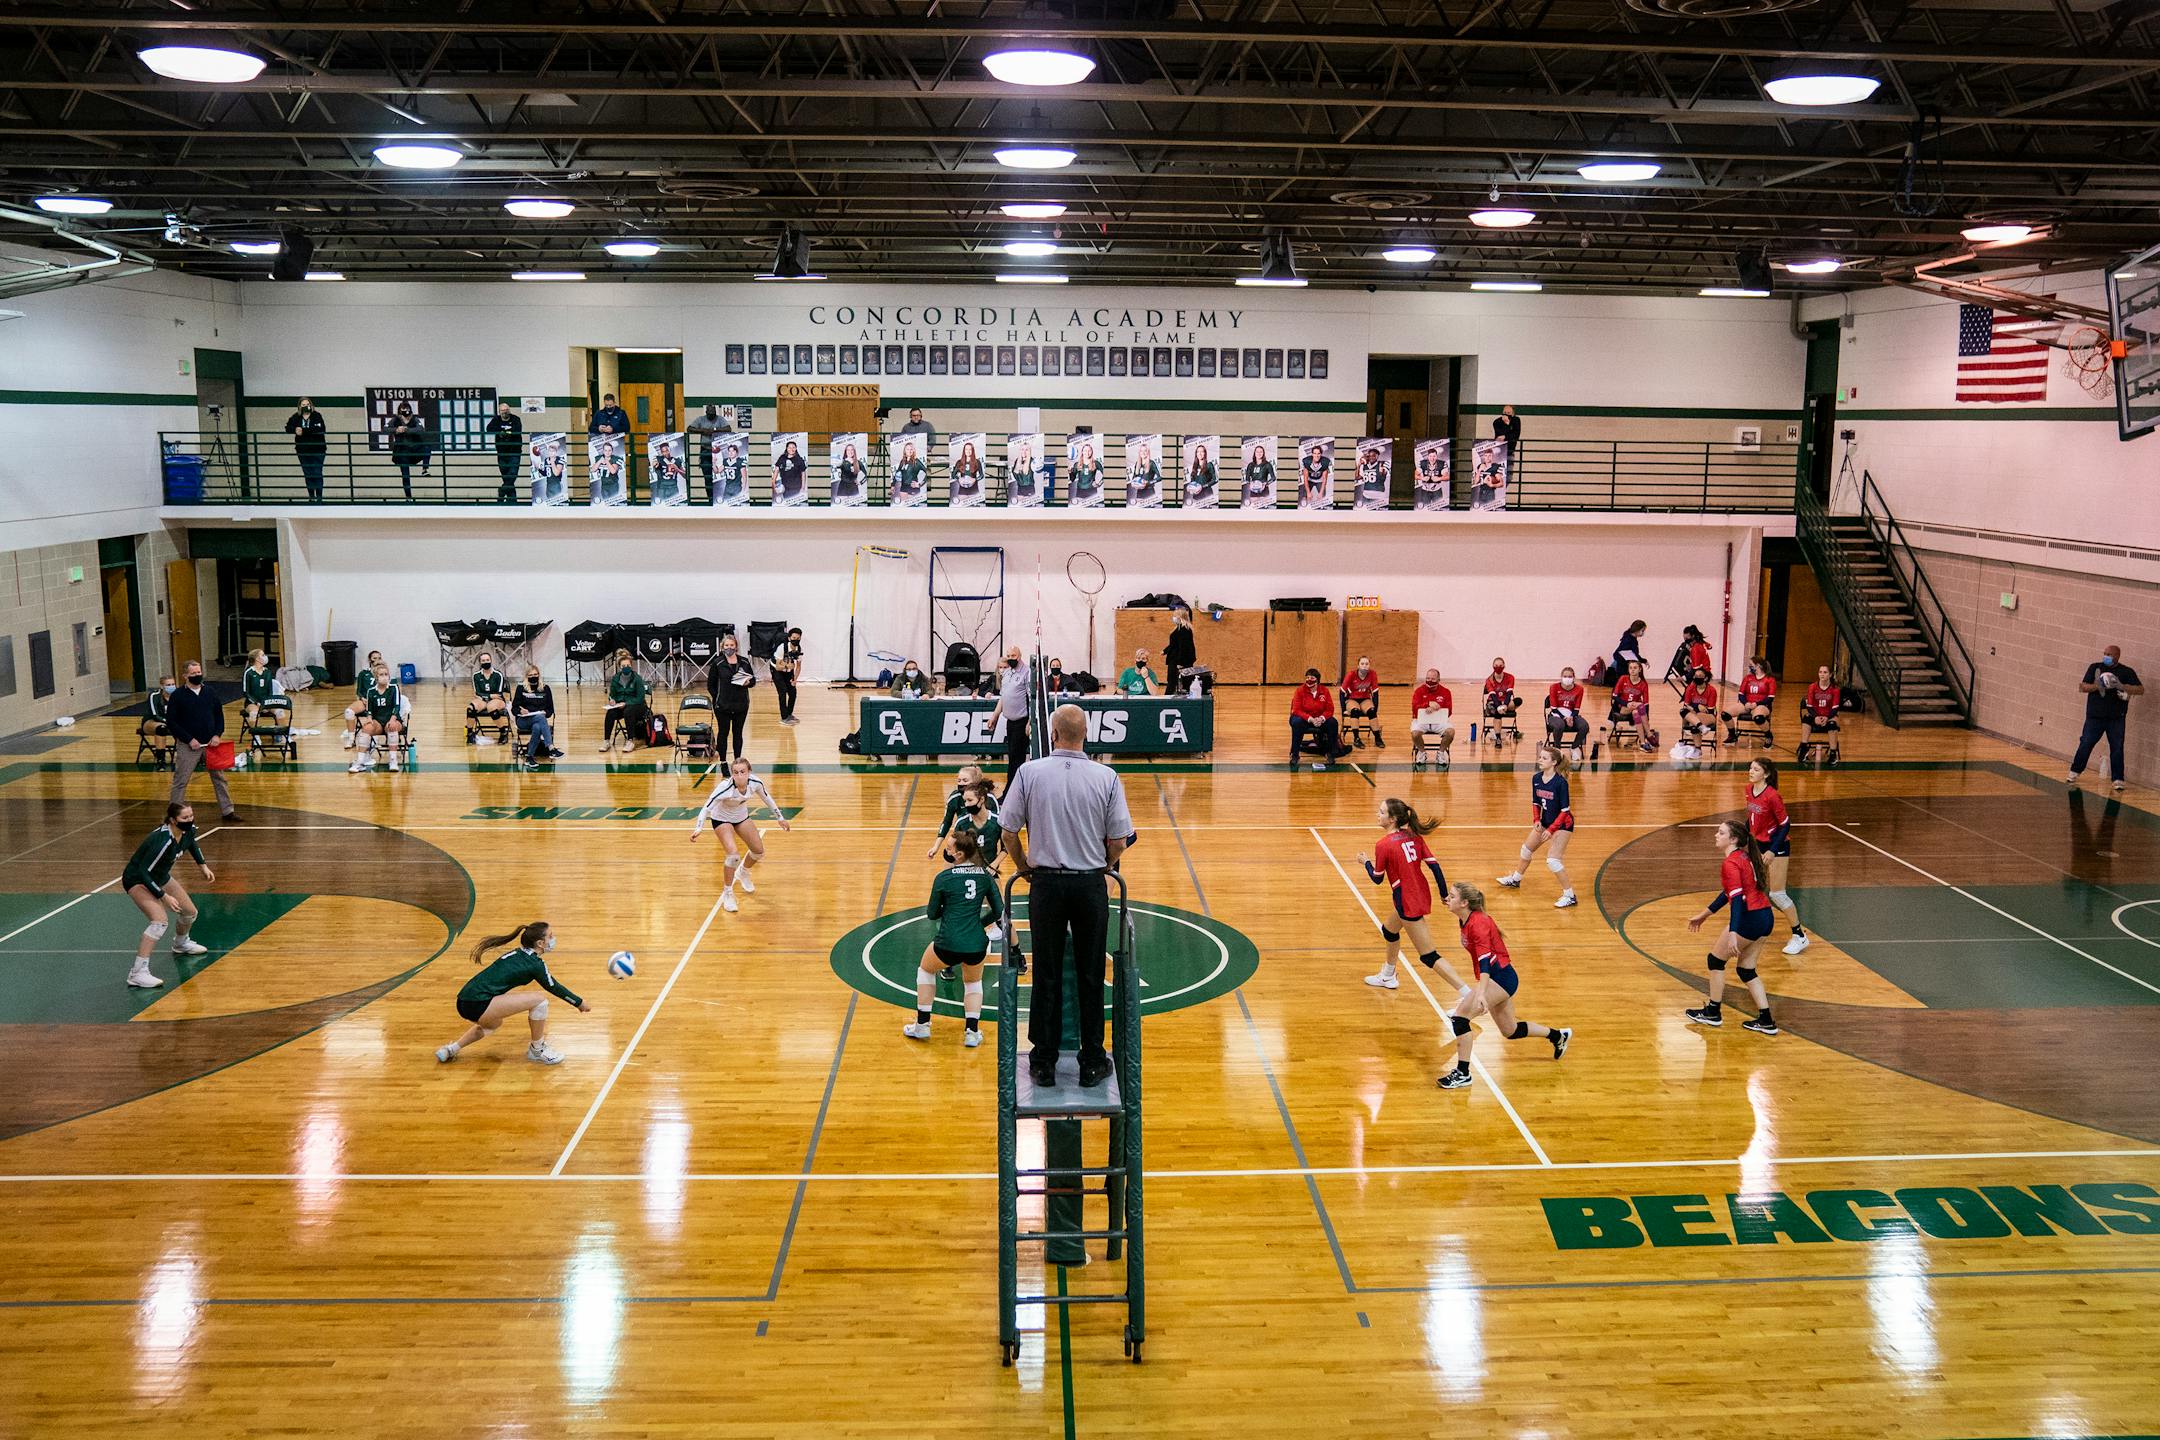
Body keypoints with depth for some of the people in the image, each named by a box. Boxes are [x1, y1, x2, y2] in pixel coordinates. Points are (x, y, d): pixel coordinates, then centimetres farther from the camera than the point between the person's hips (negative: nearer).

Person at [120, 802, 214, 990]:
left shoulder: (188, 830, -13)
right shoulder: (163, 841, -37)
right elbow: (143, 872, -32)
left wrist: (203, 866, 11)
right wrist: (164, 896, -31)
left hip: (160, 877, 8)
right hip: (138, 880, -8)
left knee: (190, 912, 17)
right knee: (160, 920, -28)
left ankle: (181, 944, 50)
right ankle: (137, 973, -28)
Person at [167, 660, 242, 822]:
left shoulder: (209, 692, 6)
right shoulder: (178, 696, -7)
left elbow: (219, 715, 12)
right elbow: (170, 722, -8)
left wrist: (217, 735, -3)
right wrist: (189, 740, -14)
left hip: (211, 743, 4)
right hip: (187, 746, -4)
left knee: (219, 777, 10)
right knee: (180, 781, 0)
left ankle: (227, 811, 19)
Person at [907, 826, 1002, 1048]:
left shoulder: (944, 877, -6)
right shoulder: (986, 875, 4)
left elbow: (932, 915, 4)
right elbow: (998, 911, 8)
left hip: (948, 943, -3)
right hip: (977, 945, 3)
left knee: (925, 971, 28)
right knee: (973, 983, 31)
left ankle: (922, 1025, 29)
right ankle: (972, 1032, 18)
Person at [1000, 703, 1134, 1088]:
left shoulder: (1029, 773, -7)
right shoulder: (1106, 777, -5)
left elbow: (1010, 832, -2)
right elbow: (1118, 843, -3)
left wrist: (1024, 868, 15)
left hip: (1046, 883, 0)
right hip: (1092, 884, 0)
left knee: (1047, 976, 8)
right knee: (1090, 977, 8)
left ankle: (1044, 1063, 16)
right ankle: (1092, 1063, 15)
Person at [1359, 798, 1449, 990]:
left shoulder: (1383, 845, -17)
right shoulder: (1414, 836, 2)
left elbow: (1377, 879, -5)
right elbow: (1434, 865, 1)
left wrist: (1366, 863, 15)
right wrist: (1445, 895, 7)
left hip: (1407, 902, -9)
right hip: (1422, 894, 9)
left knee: (1429, 956, -5)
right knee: (1389, 931, 32)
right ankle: (1387, 978, 51)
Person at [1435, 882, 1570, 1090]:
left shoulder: (1478, 923, -22)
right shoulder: (1464, 920, 5)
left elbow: (1485, 959, -33)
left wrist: (1480, 993, -44)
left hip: (1501, 977, -10)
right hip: (1494, 979, 10)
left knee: (1460, 1014, -20)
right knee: (1510, 1031, 22)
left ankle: (1463, 1073, -13)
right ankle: (1558, 1035, 42)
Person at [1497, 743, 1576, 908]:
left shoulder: (1560, 782, -26)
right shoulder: (1536, 779, -7)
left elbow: (1565, 810, -21)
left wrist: (1551, 830, -24)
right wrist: (1536, 821, -11)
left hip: (1562, 824, -8)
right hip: (1545, 821, 8)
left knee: (1553, 860, -16)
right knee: (1527, 849, 20)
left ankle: (1569, 895, -4)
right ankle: (1515, 879, 44)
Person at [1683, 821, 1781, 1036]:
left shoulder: (1730, 863, -15)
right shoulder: (1745, 857, 15)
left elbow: (1737, 898, -25)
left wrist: (1732, 933, -32)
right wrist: (1704, 914, 30)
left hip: (1749, 919, -9)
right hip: (1765, 917, 9)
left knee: (1716, 960, 9)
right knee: (1746, 970, 17)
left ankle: (1713, 1012, 20)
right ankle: (1766, 1021, 14)